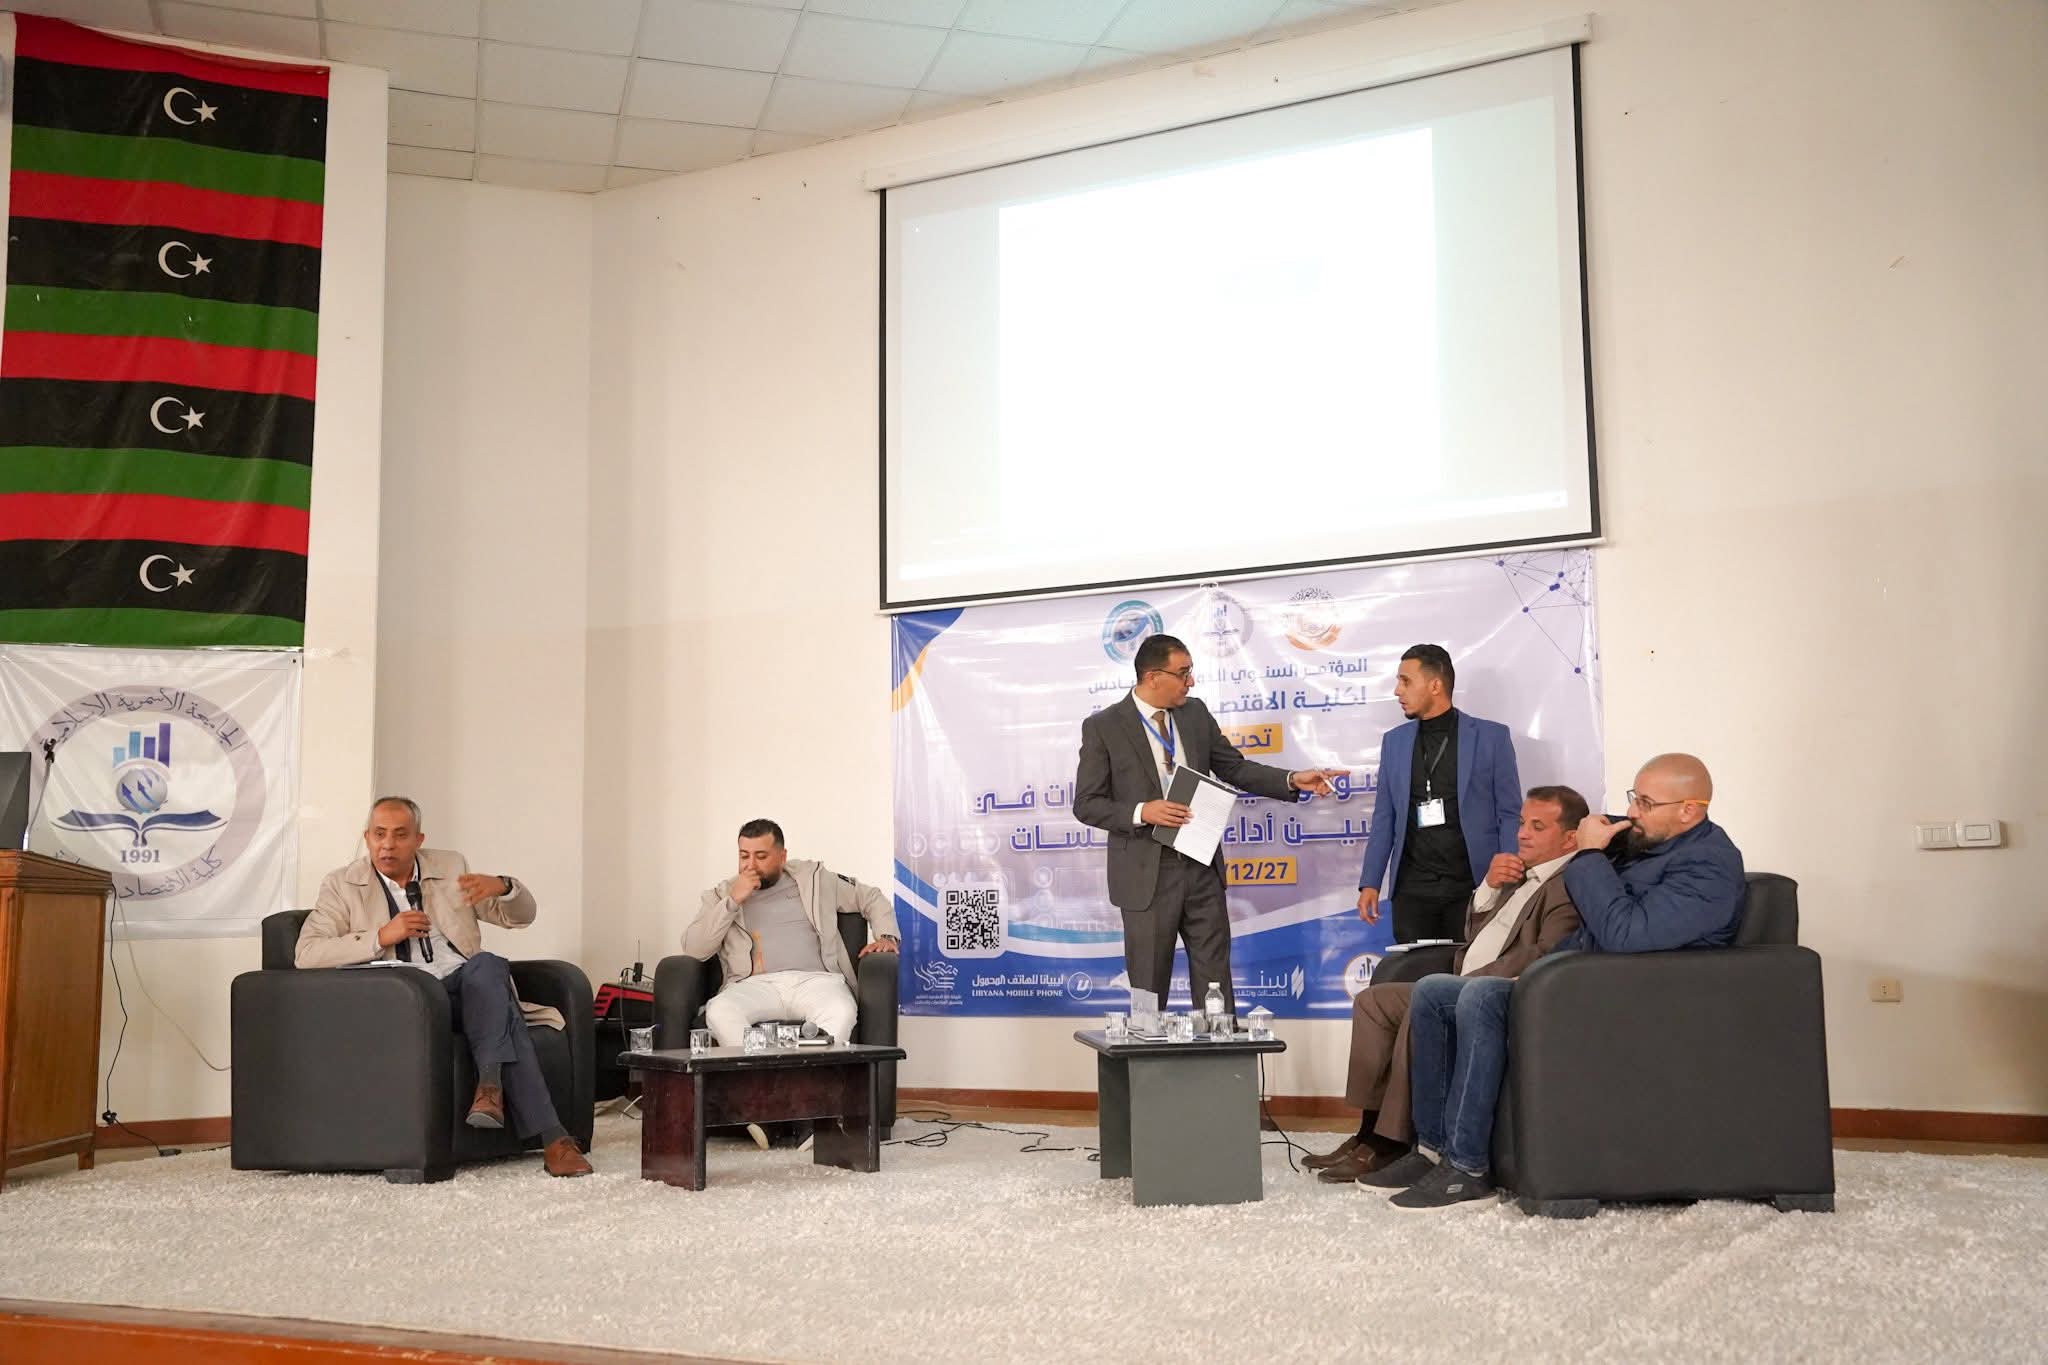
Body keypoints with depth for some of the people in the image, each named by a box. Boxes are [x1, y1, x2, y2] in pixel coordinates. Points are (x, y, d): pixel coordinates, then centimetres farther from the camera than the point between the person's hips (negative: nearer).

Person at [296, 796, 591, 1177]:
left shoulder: (451, 867, 18)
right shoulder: (342, 886, 10)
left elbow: (521, 916, 17)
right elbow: (306, 954, -4)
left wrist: (502, 886, -8)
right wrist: (381, 937, -15)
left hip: (468, 989, 3)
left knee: (487, 964, -34)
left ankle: (490, 1085, -41)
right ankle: (551, 1137, -36)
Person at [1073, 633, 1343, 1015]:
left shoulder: (1196, 714, 7)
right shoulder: (1103, 727, -7)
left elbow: (1234, 768, 13)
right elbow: (1087, 804, -7)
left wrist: (1293, 780, 0)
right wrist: (1141, 812, -21)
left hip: (1202, 869, 4)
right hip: (1147, 876, -4)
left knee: (1215, 982, 7)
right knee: (1149, 991, 5)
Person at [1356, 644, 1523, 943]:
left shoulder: (1491, 736, 1)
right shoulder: (1394, 741, 11)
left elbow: (1510, 815, 1)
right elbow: (1385, 817, 12)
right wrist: (1370, 883, 5)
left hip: (1473, 886, -3)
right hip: (1412, 888, 3)